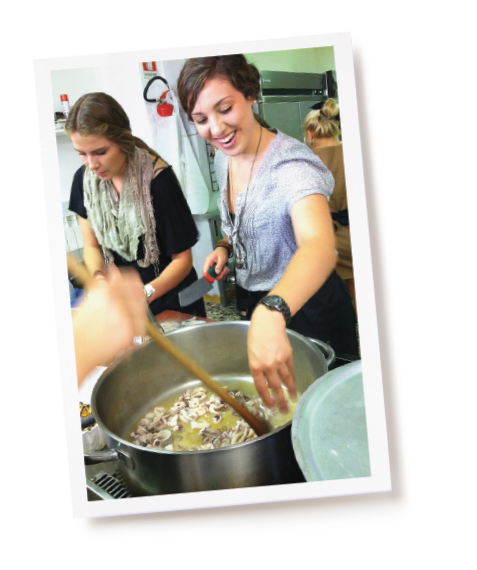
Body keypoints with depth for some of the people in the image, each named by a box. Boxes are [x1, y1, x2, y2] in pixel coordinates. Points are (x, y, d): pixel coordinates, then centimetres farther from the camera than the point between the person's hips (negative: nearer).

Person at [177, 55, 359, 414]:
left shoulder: (291, 164, -28)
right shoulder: (224, 159, -2)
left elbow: (319, 244, -48)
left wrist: (270, 312, -65)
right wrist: (225, 246, -6)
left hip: (307, 307, -7)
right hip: (254, 305, 8)